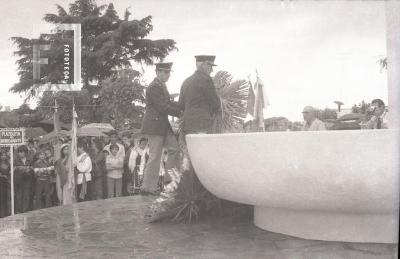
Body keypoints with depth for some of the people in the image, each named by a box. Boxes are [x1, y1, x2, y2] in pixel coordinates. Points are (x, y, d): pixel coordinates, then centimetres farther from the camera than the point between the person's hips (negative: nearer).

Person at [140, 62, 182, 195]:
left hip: (163, 125, 10)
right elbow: (163, 107, -20)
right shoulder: (154, 87, -15)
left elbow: (168, 103, 17)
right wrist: (181, 113, -16)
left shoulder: (162, 86, 17)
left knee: (175, 148, 5)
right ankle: (148, 187, 3)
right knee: (155, 157, -5)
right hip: (154, 125, -10)